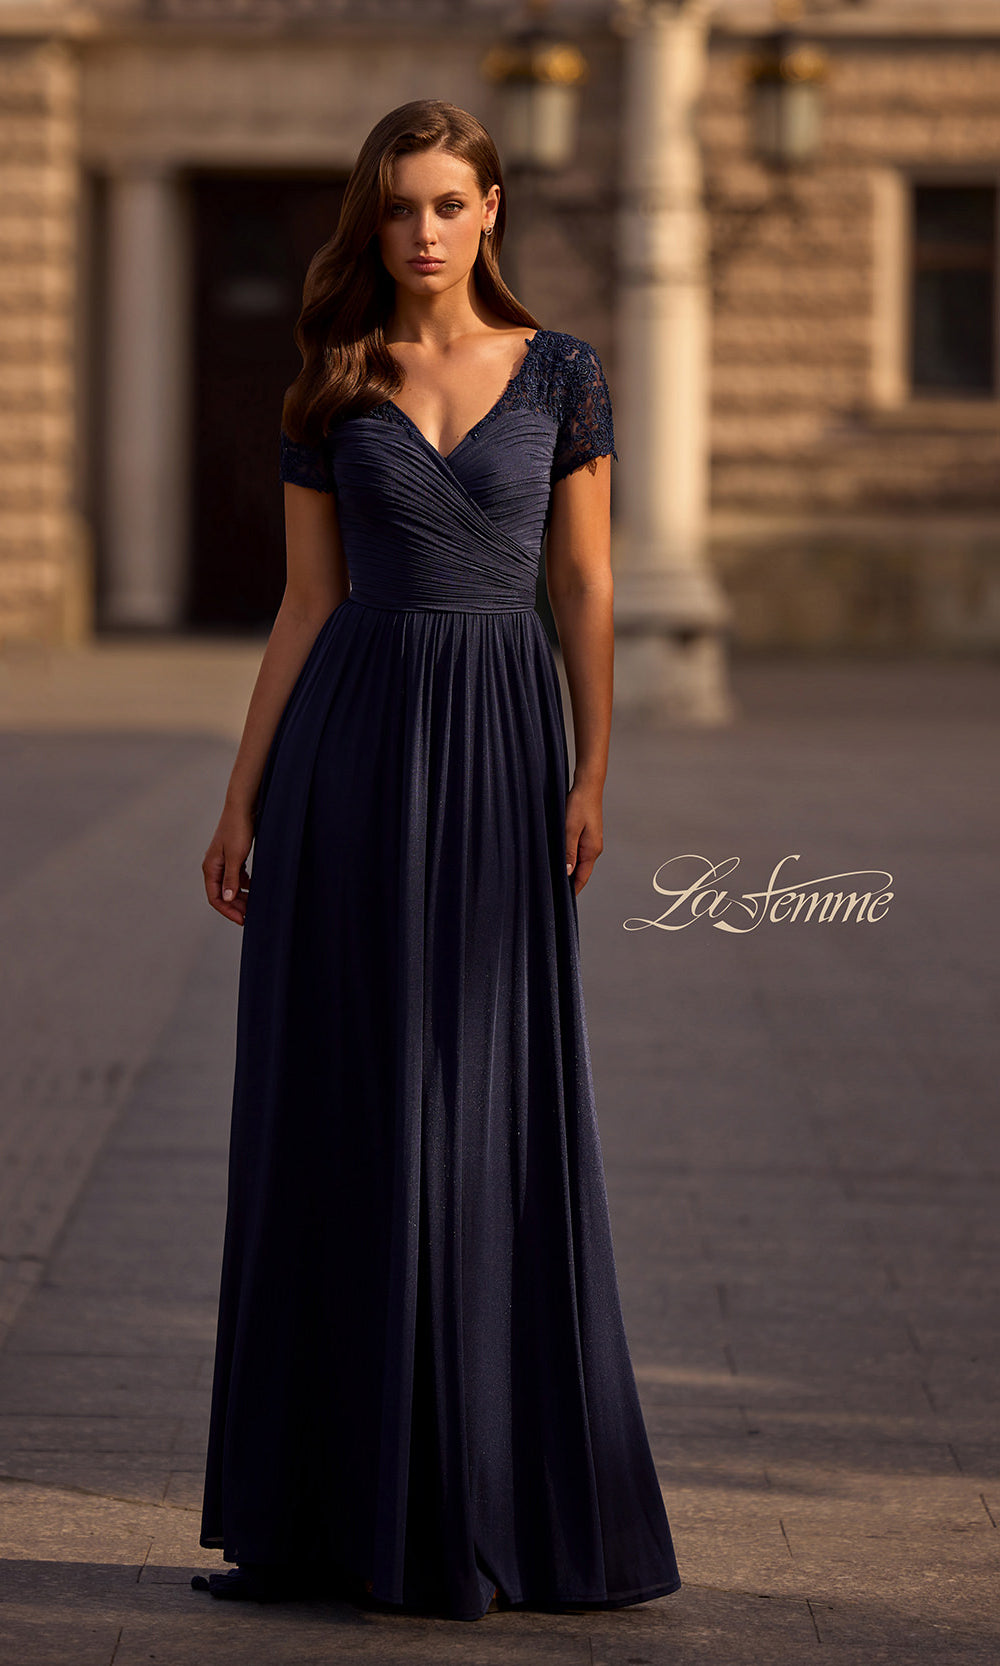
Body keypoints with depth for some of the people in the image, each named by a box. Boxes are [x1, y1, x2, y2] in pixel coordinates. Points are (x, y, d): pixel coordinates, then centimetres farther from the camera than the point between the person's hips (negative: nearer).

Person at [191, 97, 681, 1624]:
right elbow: (307, 606, 8)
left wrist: (591, 778, -5)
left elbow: (586, 587, 4)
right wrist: (242, 803, 4)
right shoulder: (330, 397, 6)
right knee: (339, 1107, 2)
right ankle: (337, 1505, 10)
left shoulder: (560, 376, 4)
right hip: (351, 742, 1)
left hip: (500, 747, -1)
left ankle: (490, 1506, 8)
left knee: (489, 1114, -1)